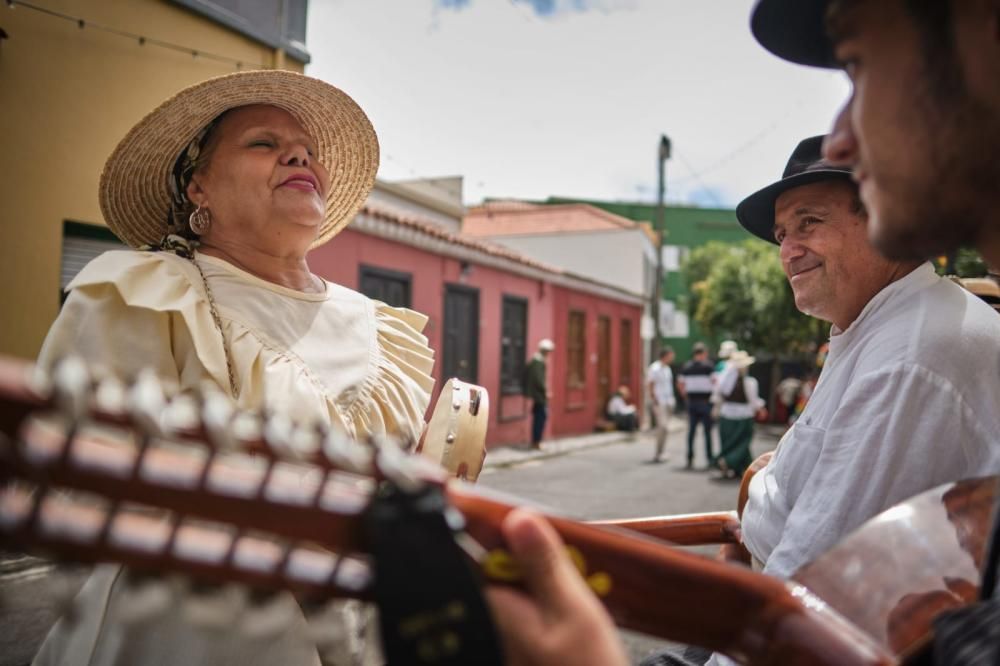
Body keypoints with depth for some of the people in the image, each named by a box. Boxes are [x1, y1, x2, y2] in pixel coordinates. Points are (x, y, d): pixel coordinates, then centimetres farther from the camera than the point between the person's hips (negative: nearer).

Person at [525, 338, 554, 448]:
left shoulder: (534, 360, 13)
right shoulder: (538, 362, -17)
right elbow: (539, 379, -22)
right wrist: (545, 391, -15)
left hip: (536, 394, 10)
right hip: (539, 394, -10)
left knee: (538, 417, 14)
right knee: (541, 416, -6)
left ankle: (535, 441, 18)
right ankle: (536, 441, -4)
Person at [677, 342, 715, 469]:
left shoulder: (686, 367, 6)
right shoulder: (708, 366, -7)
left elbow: (680, 384, 9)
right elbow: (714, 382, -9)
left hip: (691, 401, 4)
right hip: (705, 401, -4)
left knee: (691, 431, 6)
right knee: (707, 430, 5)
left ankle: (690, 460, 4)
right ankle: (710, 458, 11)